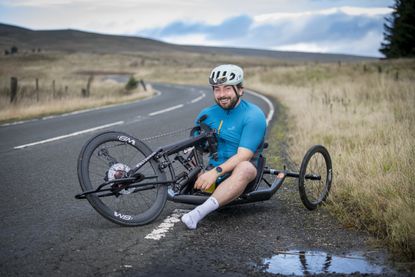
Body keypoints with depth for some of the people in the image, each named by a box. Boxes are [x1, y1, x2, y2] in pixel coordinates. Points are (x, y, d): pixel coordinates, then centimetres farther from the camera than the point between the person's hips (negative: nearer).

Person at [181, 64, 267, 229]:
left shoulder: (254, 116, -10)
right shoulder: (207, 114, 8)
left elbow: (243, 155, -20)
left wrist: (217, 171, -33)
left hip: (243, 178, -5)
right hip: (213, 174, 5)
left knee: (244, 168, -39)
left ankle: (200, 212, -47)